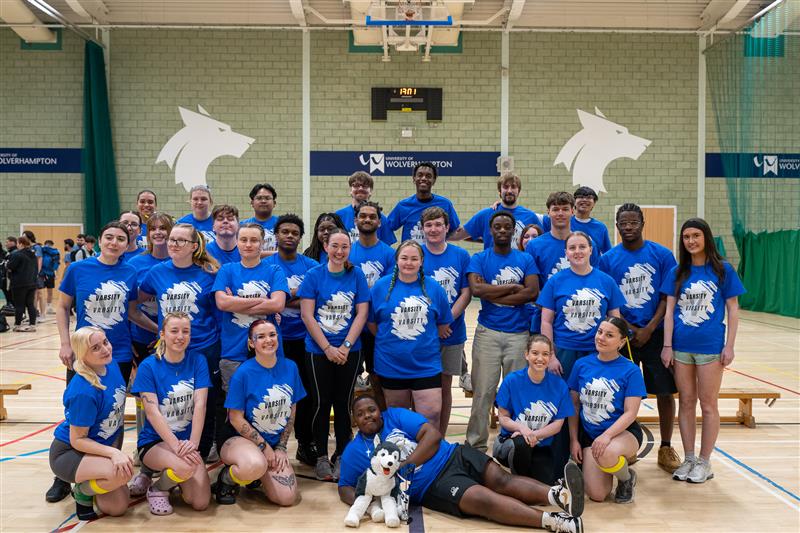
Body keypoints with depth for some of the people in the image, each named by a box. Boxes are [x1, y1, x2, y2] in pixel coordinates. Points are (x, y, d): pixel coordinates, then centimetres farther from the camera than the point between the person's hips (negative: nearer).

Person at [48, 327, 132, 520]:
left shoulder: (111, 365, -10)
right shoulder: (83, 391, -32)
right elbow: (77, 440, -23)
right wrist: (113, 453, -34)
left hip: (103, 446, 8)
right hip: (68, 453, -8)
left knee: (118, 508, 6)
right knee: (123, 473, -34)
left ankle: (82, 483, 29)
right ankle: (82, 492, -3)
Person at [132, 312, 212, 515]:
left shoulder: (197, 361, -1)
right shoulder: (148, 366, -7)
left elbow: (200, 404, -9)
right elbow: (152, 412, -15)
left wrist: (193, 443, -21)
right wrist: (175, 445, -26)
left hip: (187, 439, 3)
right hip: (155, 440, -3)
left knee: (200, 503, -11)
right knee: (186, 466, -34)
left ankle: (178, 478, 20)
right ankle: (157, 489, -1)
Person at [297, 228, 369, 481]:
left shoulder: (356, 275, 2)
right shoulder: (314, 275, -3)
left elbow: (362, 313, -1)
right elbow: (307, 315, -7)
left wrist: (345, 346, -10)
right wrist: (328, 348, -11)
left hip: (349, 352, 1)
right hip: (318, 351, -1)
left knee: (343, 403, 6)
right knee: (321, 403, 3)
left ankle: (341, 457, 19)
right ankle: (321, 457, 17)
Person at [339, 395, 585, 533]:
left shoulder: (395, 416, 8)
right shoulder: (354, 452, 7)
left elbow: (433, 435, -1)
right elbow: (345, 487, 13)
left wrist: (405, 465, -13)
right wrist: (359, 500, -11)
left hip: (453, 455, 4)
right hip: (433, 486, -4)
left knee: (501, 479, -19)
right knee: (483, 499, -26)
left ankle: (558, 494, -39)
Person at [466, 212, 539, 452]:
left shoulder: (526, 259, 9)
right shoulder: (479, 259, 5)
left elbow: (532, 292, -6)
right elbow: (477, 289, -13)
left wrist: (493, 294, -9)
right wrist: (513, 288, -7)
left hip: (519, 333, 1)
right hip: (488, 332, -1)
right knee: (483, 390, 0)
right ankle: (476, 442, 10)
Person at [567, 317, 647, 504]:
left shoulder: (631, 370, -9)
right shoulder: (581, 364, 0)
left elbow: (630, 413, -13)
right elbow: (574, 405, 6)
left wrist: (607, 435, -27)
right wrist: (574, 440, 2)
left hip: (623, 432, -3)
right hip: (589, 434, 3)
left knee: (605, 454, -39)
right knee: (596, 495, -9)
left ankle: (627, 478, -2)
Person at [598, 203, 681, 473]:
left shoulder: (661, 255, 0)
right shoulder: (608, 259, 1)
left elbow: (668, 296, -1)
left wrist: (649, 329, -10)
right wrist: (629, 329, -9)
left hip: (656, 333, 0)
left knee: (665, 392, 4)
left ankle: (665, 448, 19)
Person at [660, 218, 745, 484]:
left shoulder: (722, 269, -2)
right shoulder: (677, 272, 4)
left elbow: (732, 310, 0)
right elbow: (669, 311, 4)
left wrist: (729, 346, -5)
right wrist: (667, 346, -1)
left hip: (710, 347, -2)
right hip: (681, 346, 3)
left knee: (708, 404, 6)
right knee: (686, 403, 10)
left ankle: (704, 462, 18)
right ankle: (688, 459, 22)